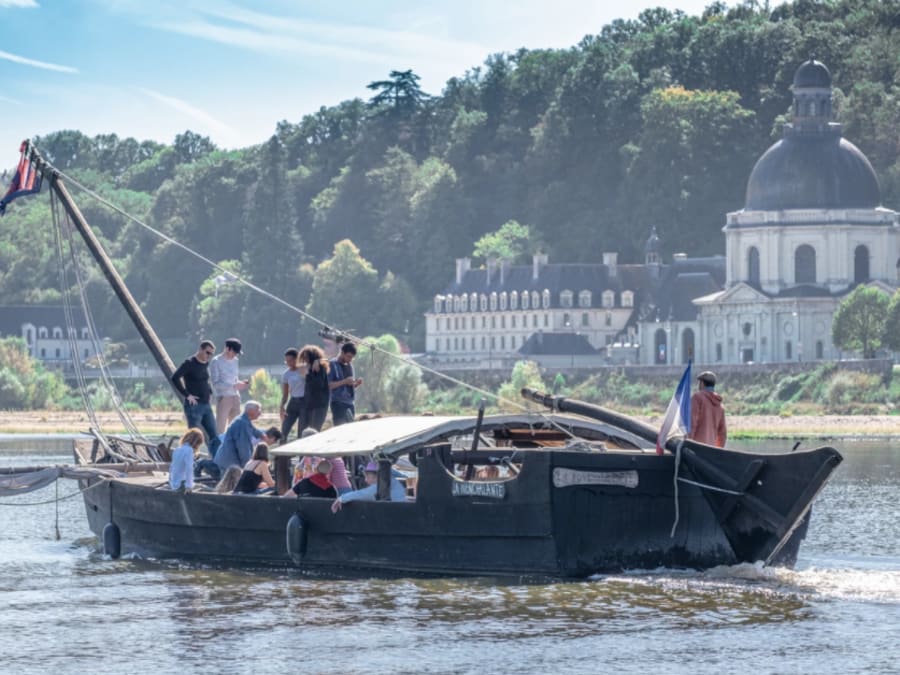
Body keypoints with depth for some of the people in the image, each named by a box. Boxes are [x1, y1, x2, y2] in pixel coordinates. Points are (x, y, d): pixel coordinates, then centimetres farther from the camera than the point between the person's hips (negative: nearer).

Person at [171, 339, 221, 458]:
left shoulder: (206, 364, 12)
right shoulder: (189, 363, -11)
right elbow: (175, 378, -23)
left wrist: (209, 391, 13)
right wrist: (187, 395, -21)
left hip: (206, 405, 8)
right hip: (194, 405, -8)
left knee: (214, 437, 5)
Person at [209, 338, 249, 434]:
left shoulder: (234, 360, 14)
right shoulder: (216, 361, -6)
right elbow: (215, 383, -12)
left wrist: (240, 383, -1)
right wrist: (234, 386, -21)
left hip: (235, 397, 7)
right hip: (223, 397, -7)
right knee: (220, 427, -7)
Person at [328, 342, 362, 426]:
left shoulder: (349, 365, 16)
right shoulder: (333, 364, -5)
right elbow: (328, 385, -12)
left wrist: (356, 383, 2)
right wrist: (344, 381, -21)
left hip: (349, 403, 7)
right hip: (338, 403, -7)